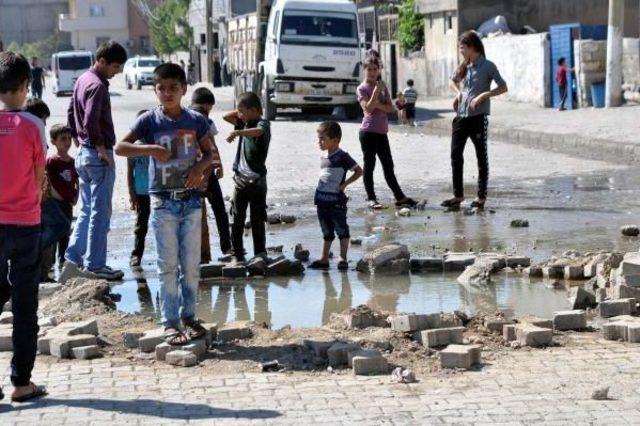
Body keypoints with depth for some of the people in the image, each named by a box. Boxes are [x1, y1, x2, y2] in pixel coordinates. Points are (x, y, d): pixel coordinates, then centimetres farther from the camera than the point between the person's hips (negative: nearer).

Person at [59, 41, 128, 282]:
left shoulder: (82, 81, 13)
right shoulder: (97, 85, -16)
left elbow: (71, 114, 20)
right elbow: (91, 121, -26)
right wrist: (101, 148, -16)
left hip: (84, 154, 9)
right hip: (99, 156, -9)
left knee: (87, 212, 14)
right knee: (100, 213, -2)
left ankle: (73, 260, 11)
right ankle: (94, 266, 2)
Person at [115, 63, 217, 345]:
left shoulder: (196, 121, 2)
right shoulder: (150, 120, -4)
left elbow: (209, 154, 12)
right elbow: (120, 148, -9)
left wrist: (200, 166, -9)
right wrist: (151, 148, -21)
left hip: (191, 200, 2)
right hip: (163, 202, -2)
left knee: (191, 264, 7)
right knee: (168, 266, 1)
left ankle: (188, 316, 20)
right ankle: (169, 322, 7)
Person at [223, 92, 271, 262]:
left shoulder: (262, 124, -10)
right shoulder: (245, 123, 12)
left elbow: (258, 131, -34)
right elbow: (226, 117, 21)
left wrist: (238, 132, -49)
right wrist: (241, 111, 7)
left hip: (256, 179, -6)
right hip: (240, 178, 6)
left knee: (257, 219, -1)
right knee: (237, 218, 6)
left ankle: (260, 253, 5)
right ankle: (237, 254, 11)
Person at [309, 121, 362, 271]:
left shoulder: (342, 157, -10)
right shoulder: (323, 158, 12)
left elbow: (359, 171, -8)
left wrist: (344, 184, -12)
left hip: (336, 200, -7)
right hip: (322, 200, 7)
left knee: (341, 229, 2)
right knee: (327, 232, 14)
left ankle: (343, 259, 8)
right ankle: (324, 259, 19)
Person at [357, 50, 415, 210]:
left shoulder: (382, 86, 13)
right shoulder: (362, 89, -3)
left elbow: (390, 108, 8)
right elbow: (368, 108, -16)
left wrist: (379, 105, -10)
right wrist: (376, 91, -20)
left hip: (381, 132, 6)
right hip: (368, 132, -6)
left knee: (388, 166, 9)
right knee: (369, 165, -1)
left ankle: (399, 197, 12)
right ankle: (371, 199, 3)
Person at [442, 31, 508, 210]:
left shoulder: (487, 66, -6)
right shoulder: (464, 66, 11)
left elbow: (503, 88, -8)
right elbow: (452, 81, 29)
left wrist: (484, 95, -19)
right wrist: (458, 92, 9)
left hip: (478, 116, -6)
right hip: (461, 116, 6)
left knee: (481, 157, 2)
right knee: (456, 155, 4)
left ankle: (482, 197, 8)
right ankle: (458, 195, 14)